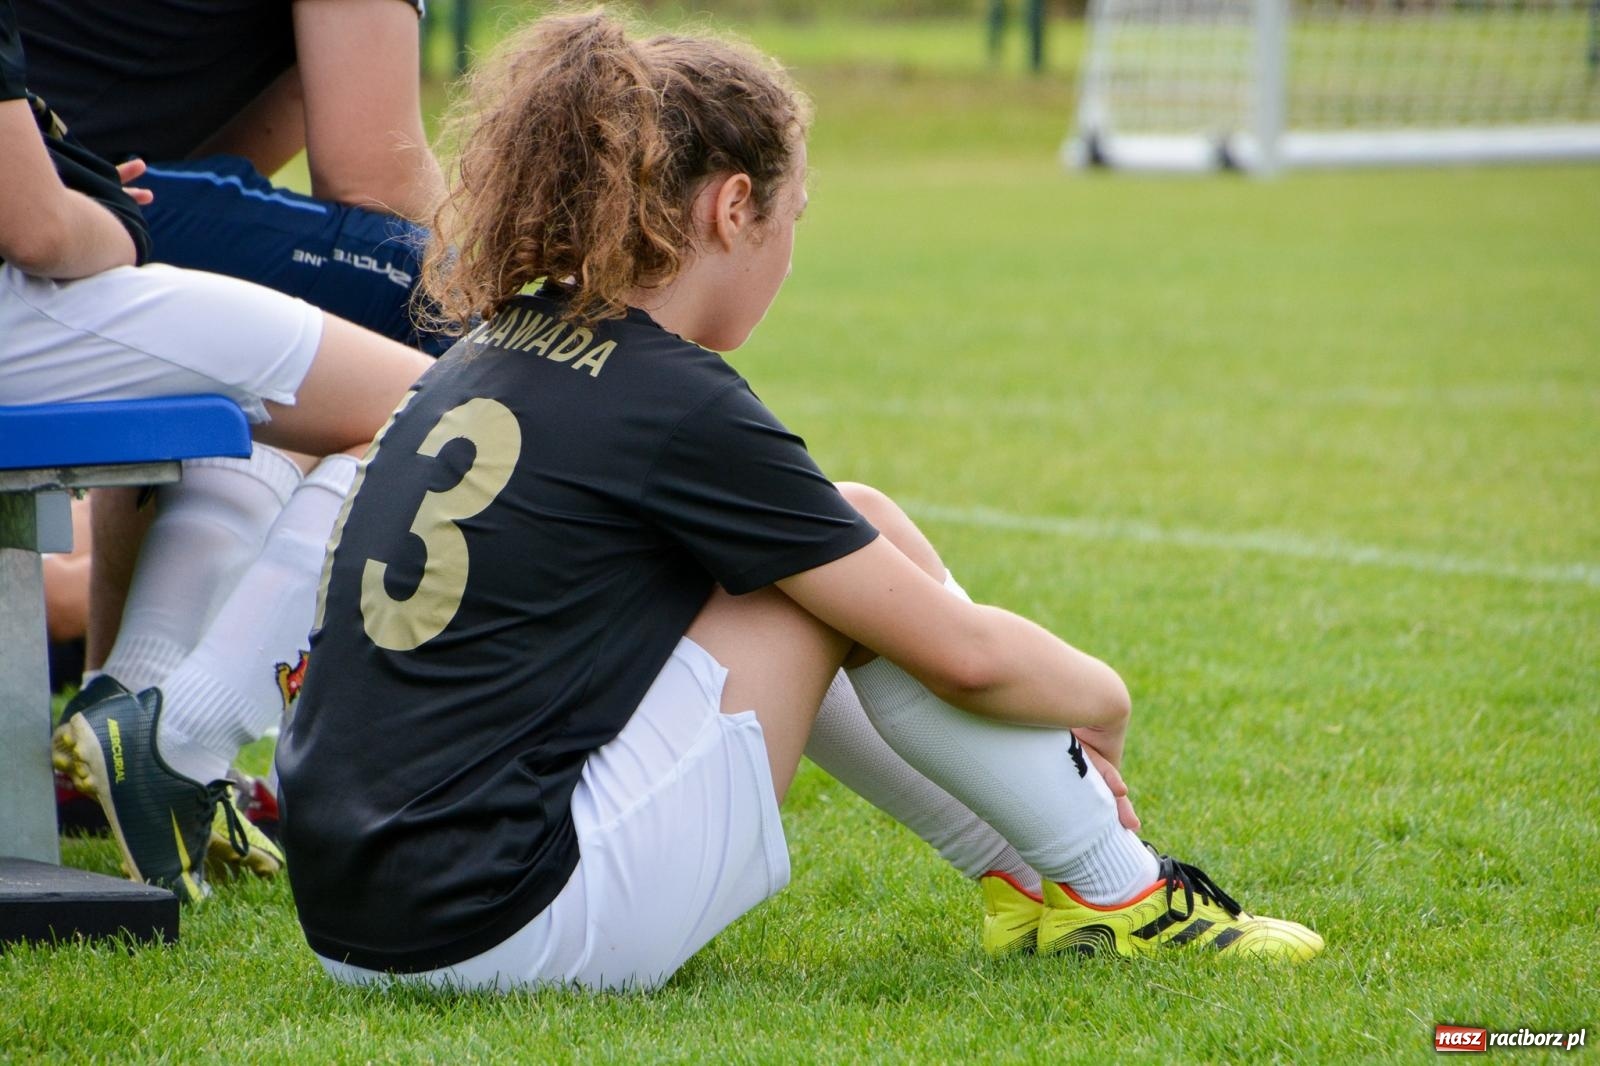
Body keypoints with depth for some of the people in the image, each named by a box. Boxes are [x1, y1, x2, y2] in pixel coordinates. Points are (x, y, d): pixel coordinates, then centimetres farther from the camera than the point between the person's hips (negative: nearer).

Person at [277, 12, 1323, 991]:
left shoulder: (500, 351, 13)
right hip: (501, 928, -9)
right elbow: (961, 652, -5)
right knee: (853, 564, 1)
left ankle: (1029, 875, 27)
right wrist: (1104, 701, 17)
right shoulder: (675, 407, -12)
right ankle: (1117, 892, 13)